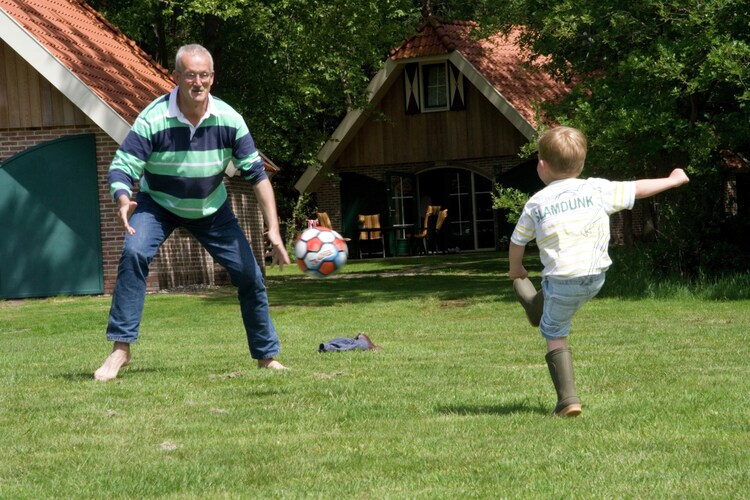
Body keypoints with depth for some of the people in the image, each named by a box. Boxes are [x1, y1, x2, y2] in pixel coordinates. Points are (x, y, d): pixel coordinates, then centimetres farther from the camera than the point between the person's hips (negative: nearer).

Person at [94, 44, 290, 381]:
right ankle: (120, 348, -22)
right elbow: (121, 169, -25)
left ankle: (267, 355, 19)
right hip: (158, 204, -2)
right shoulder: (153, 120, -27)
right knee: (134, 253, -29)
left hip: (212, 210, 3)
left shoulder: (228, 119, -19)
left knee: (249, 275, -1)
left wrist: (273, 230, -19)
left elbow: (256, 174, -13)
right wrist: (124, 202, -49)